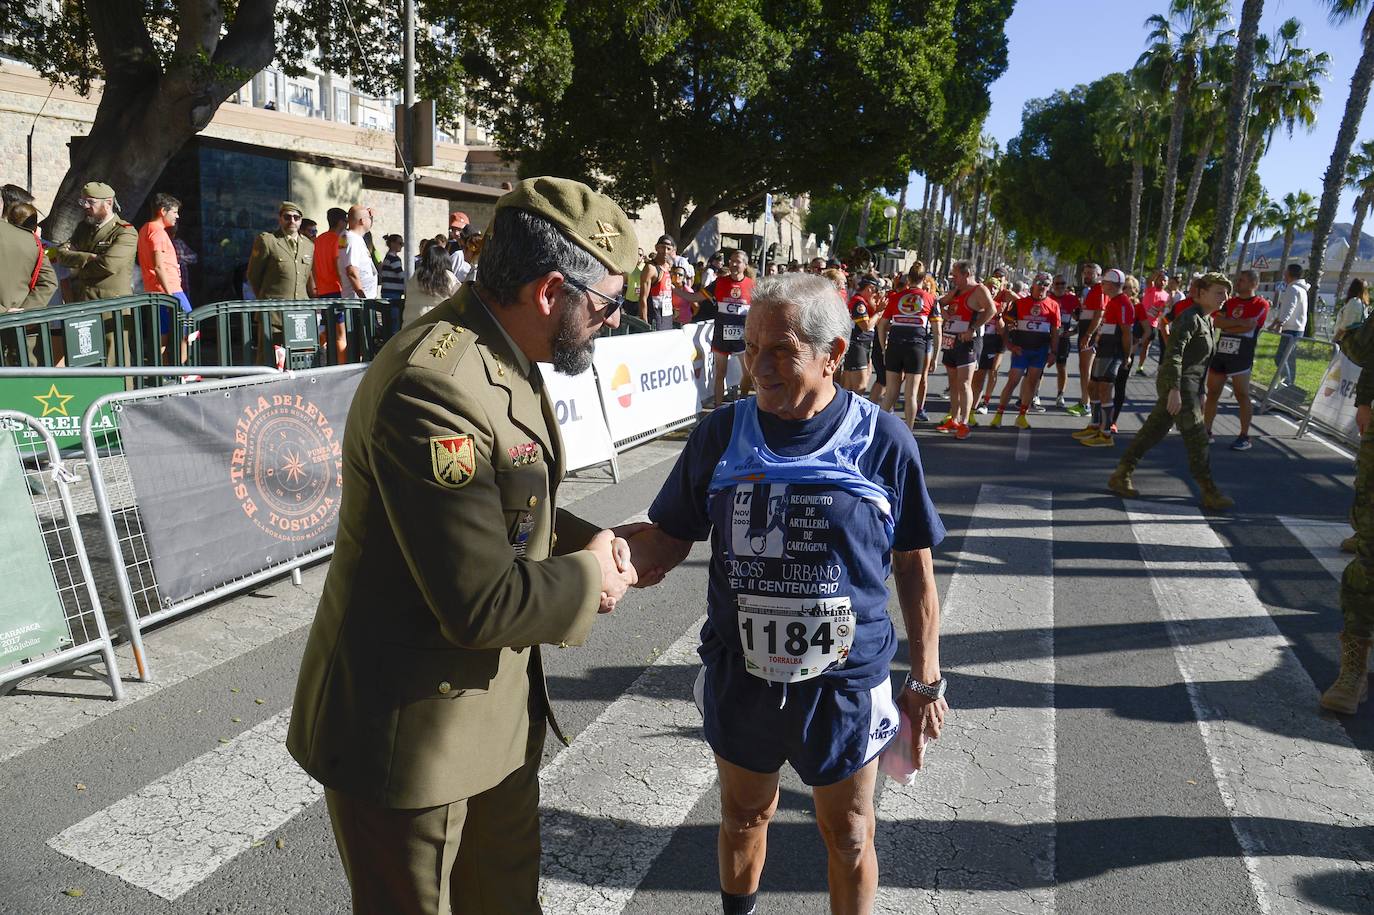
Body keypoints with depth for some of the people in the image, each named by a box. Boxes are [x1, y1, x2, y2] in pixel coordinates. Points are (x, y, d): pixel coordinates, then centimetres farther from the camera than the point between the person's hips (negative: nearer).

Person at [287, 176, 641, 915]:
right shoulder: (435, 387, -30)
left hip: (496, 711, 9)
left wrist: (588, 541, -2)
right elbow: (483, 602, -30)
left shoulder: (503, 358, 3)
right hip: (409, 735, -9)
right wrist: (590, 576, -13)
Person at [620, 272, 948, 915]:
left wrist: (926, 681, 1)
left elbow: (914, 568, -3)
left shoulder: (884, 442, -11)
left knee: (848, 835, 17)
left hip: (846, 685, -2)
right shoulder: (721, 434, -6)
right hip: (739, 676, 2)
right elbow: (669, 538, -1)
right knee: (744, 814, 24)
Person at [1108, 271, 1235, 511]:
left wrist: (1200, 394, 24)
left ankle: (1121, 476, 18)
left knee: (1153, 432, 11)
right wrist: (1174, 390, -28)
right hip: (1178, 385, -9)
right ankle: (1209, 493, 3)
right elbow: (1174, 354, -22)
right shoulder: (1190, 318, -14)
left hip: (1191, 386, 9)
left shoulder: (1207, 321, 16)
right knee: (1197, 438, -5)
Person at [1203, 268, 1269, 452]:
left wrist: (1227, 325, -6)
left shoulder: (1261, 304, -2)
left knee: (1242, 396, -2)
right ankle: (1206, 431, 15)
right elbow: (1216, 322, -2)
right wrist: (1238, 322, -12)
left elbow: (1248, 327, -15)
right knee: (1212, 393, 7)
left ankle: (1244, 437, 5)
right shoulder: (1229, 302, 14)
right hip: (1220, 352, 6)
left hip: (1241, 356, -6)